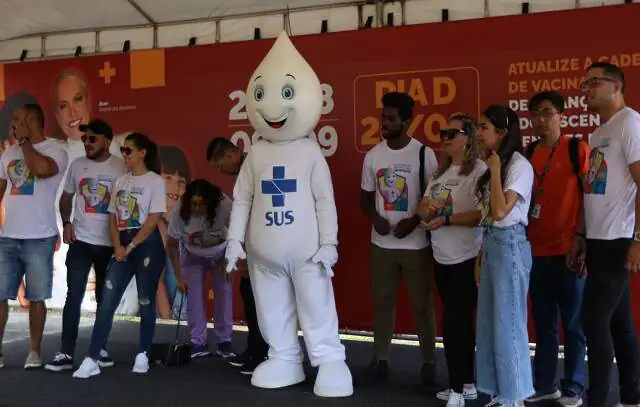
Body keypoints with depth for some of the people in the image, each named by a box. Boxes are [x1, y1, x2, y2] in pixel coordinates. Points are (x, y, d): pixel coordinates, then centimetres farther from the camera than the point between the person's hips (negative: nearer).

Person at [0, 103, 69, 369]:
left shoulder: (55, 151, -4)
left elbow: (42, 168, -27)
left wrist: (24, 140, -12)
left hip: (39, 239, -5)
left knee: (36, 297, 3)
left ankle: (34, 351, 12)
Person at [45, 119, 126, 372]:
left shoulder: (121, 168, -5)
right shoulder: (77, 165, 5)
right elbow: (66, 197, 15)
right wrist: (66, 223, 0)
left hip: (110, 244, -1)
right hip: (80, 241, 1)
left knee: (105, 299, 11)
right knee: (74, 297, -4)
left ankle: (101, 349, 23)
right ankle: (66, 353, -1)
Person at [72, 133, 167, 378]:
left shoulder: (155, 181, -3)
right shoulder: (121, 181, 14)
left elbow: (153, 219, -10)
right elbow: (113, 217, 10)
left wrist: (131, 246, -12)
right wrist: (118, 246, -5)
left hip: (147, 245, -5)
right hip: (121, 245, 5)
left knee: (146, 302, 1)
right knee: (107, 302, -4)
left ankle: (143, 355, 15)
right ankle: (92, 359, -5)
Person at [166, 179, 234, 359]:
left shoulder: (225, 206, -37)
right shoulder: (179, 213, -31)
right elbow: (172, 245, -18)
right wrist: (179, 276, -19)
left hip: (221, 255, -1)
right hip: (193, 257, 1)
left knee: (224, 295, -6)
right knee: (194, 297, -5)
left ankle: (224, 342, 6)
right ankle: (198, 343, 7)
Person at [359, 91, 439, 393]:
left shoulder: (424, 154, -7)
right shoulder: (373, 155, 4)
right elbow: (365, 196, 10)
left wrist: (413, 221, -16)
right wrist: (375, 218, -9)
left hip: (416, 243, -3)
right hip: (381, 243, 4)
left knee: (422, 305, 4)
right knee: (382, 302, 11)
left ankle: (429, 365, 15)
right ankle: (380, 360, 22)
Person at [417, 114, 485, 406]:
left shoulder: (479, 170, -12)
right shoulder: (441, 171, 14)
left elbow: (483, 214, -21)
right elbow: (422, 206, 14)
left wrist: (445, 219, -22)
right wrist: (426, 208, -9)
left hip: (466, 259, -8)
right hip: (442, 258, 8)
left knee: (454, 323, -6)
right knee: (460, 322, 16)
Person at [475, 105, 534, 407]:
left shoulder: (519, 165, -12)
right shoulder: (492, 164, 14)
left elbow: (500, 211, -24)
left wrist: (495, 169, -16)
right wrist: (480, 257, 14)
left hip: (510, 245, -9)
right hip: (491, 244, 9)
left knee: (508, 321, -2)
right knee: (490, 321, 12)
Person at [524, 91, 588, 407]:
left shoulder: (578, 149, -4)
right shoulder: (528, 153, 9)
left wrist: (581, 242, -11)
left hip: (568, 251, -4)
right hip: (536, 251, 5)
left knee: (572, 323, 5)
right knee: (543, 322, 13)